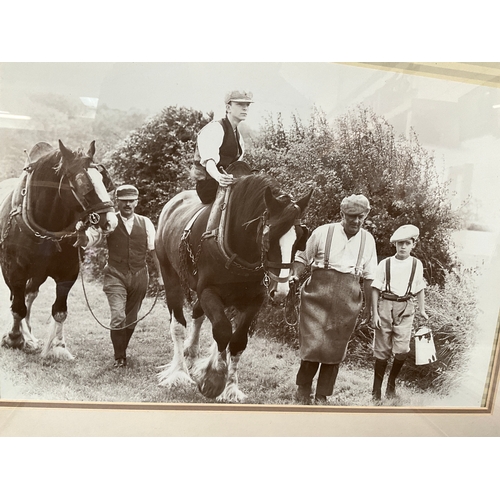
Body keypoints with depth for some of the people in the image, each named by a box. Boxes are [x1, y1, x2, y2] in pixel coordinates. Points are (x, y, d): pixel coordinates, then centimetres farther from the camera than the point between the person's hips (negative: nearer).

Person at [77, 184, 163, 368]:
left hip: (139, 276, 2)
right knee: (118, 317, -11)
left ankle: (123, 351, 34)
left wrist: (161, 275, 6)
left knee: (131, 318, 13)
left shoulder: (146, 223, 5)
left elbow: (154, 250, 9)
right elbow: (86, 242, -6)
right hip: (116, 275, -2)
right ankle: (119, 357, 8)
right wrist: (81, 230, -28)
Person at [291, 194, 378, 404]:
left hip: (347, 301, 3)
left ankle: (322, 396, 24)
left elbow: (369, 277, 13)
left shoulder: (368, 240, 8)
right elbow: (302, 258, 5)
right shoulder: (322, 232, -1)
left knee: (336, 348, 7)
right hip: (318, 294, -2)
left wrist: (368, 305, 12)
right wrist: (294, 275, -13)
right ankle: (303, 388, 20)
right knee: (313, 343, -6)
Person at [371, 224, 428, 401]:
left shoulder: (417, 264, 5)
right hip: (385, 306, -1)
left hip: (405, 308, 1)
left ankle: (392, 383, 17)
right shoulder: (385, 264, -1)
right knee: (382, 351, 4)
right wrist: (375, 313, -4)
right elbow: (376, 289, 0)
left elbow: (419, 289, 17)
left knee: (402, 349, -10)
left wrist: (422, 310, 19)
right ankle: (377, 390, 17)